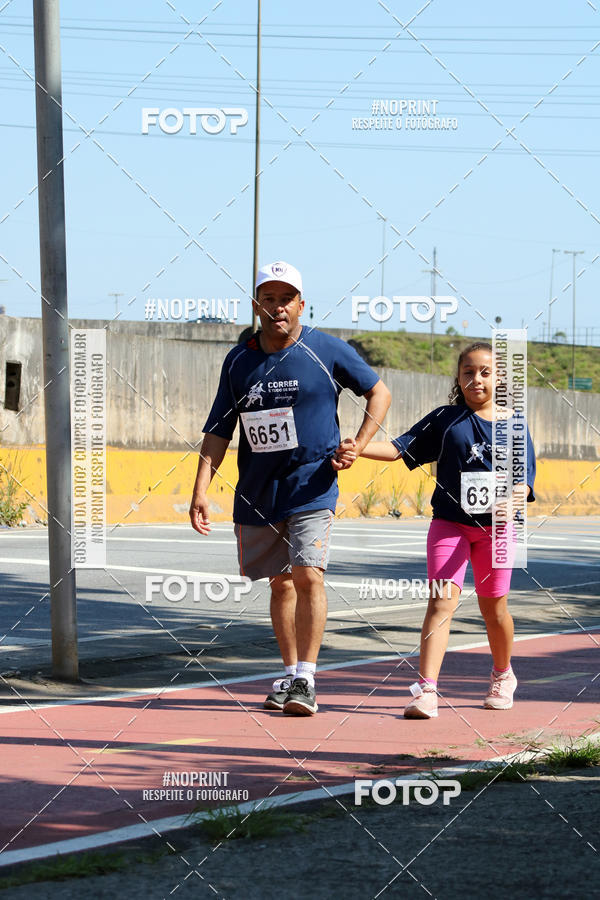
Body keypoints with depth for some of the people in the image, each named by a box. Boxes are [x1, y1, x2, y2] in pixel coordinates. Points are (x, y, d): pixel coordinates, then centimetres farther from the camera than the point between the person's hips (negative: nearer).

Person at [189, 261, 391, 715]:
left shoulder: (327, 351, -4)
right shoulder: (239, 361, 5)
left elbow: (379, 392, 8)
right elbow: (218, 431, 7)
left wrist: (357, 446, -5)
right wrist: (201, 490, -2)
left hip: (312, 487, -4)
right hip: (257, 492, 4)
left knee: (308, 575, -16)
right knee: (280, 583, 12)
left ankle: (305, 680, -14)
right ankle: (290, 675, 23)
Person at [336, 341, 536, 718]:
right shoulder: (445, 419, 2)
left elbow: (524, 480, -2)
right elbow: (400, 447, -2)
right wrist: (358, 449, -18)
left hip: (494, 527, 1)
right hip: (449, 523, -1)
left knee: (494, 607, 13)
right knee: (442, 601, -15)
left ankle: (503, 676, 39)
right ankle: (427, 690, -22)